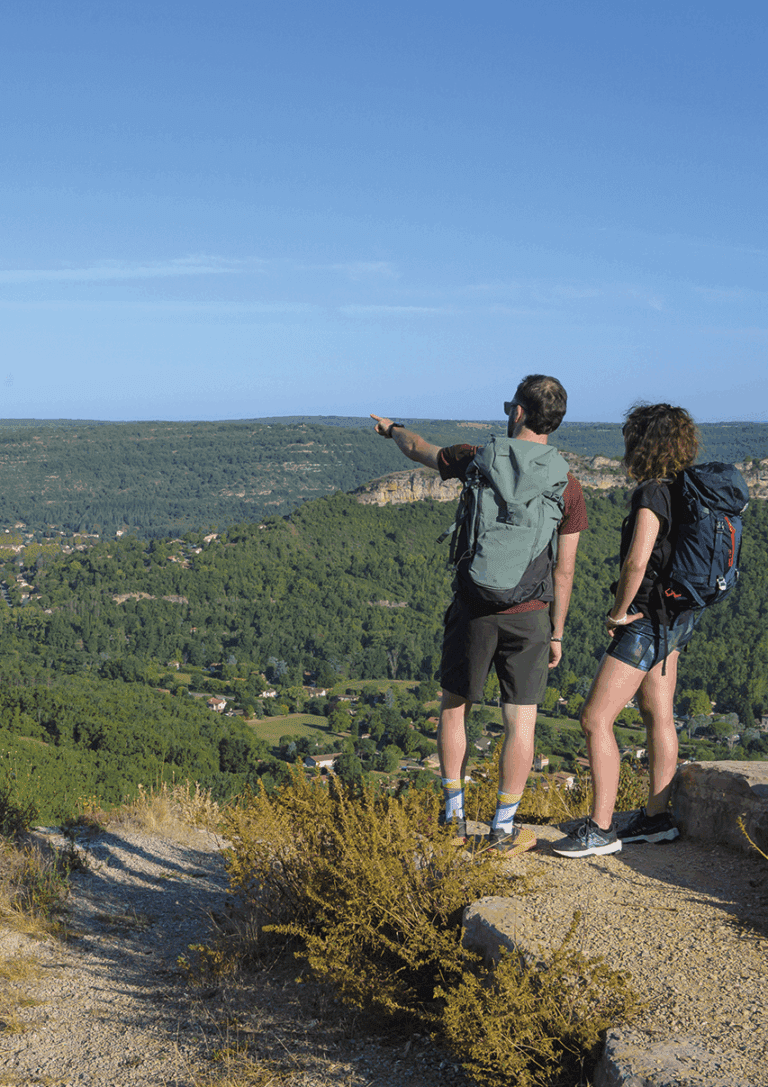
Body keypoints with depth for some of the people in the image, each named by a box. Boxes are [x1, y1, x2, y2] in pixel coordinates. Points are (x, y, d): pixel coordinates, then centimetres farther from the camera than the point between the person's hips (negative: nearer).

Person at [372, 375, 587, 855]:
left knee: (455, 705, 17)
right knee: (521, 718, 7)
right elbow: (564, 570, -2)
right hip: (529, 615, 0)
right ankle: (504, 828, 11)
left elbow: (418, 449, 16)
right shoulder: (568, 486, -3)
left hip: (473, 607, 0)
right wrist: (557, 632, 7)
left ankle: (454, 815, 22)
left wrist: (392, 428, 38)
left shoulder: (477, 460, -4)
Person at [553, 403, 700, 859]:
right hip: (676, 615, 10)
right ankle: (657, 817, 24)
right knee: (658, 716, 15)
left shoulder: (653, 493, -20)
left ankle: (601, 829, -2)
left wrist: (620, 611, -15)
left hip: (648, 619, -10)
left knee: (596, 718, -6)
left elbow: (636, 561, -30)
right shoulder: (686, 490, 8)